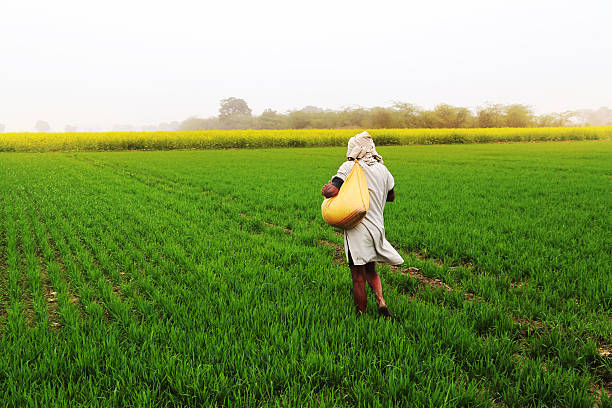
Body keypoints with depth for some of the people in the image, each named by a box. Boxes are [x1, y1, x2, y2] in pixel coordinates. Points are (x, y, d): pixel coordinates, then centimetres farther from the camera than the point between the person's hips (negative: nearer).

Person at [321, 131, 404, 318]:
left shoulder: (350, 167, -9)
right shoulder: (382, 169, 7)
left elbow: (332, 191, -21)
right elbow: (391, 197, 21)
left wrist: (325, 189, 0)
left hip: (357, 230, -5)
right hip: (377, 228, 6)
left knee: (358, 278, 4)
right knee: (371, 271, 24)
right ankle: (381, 301, 6)